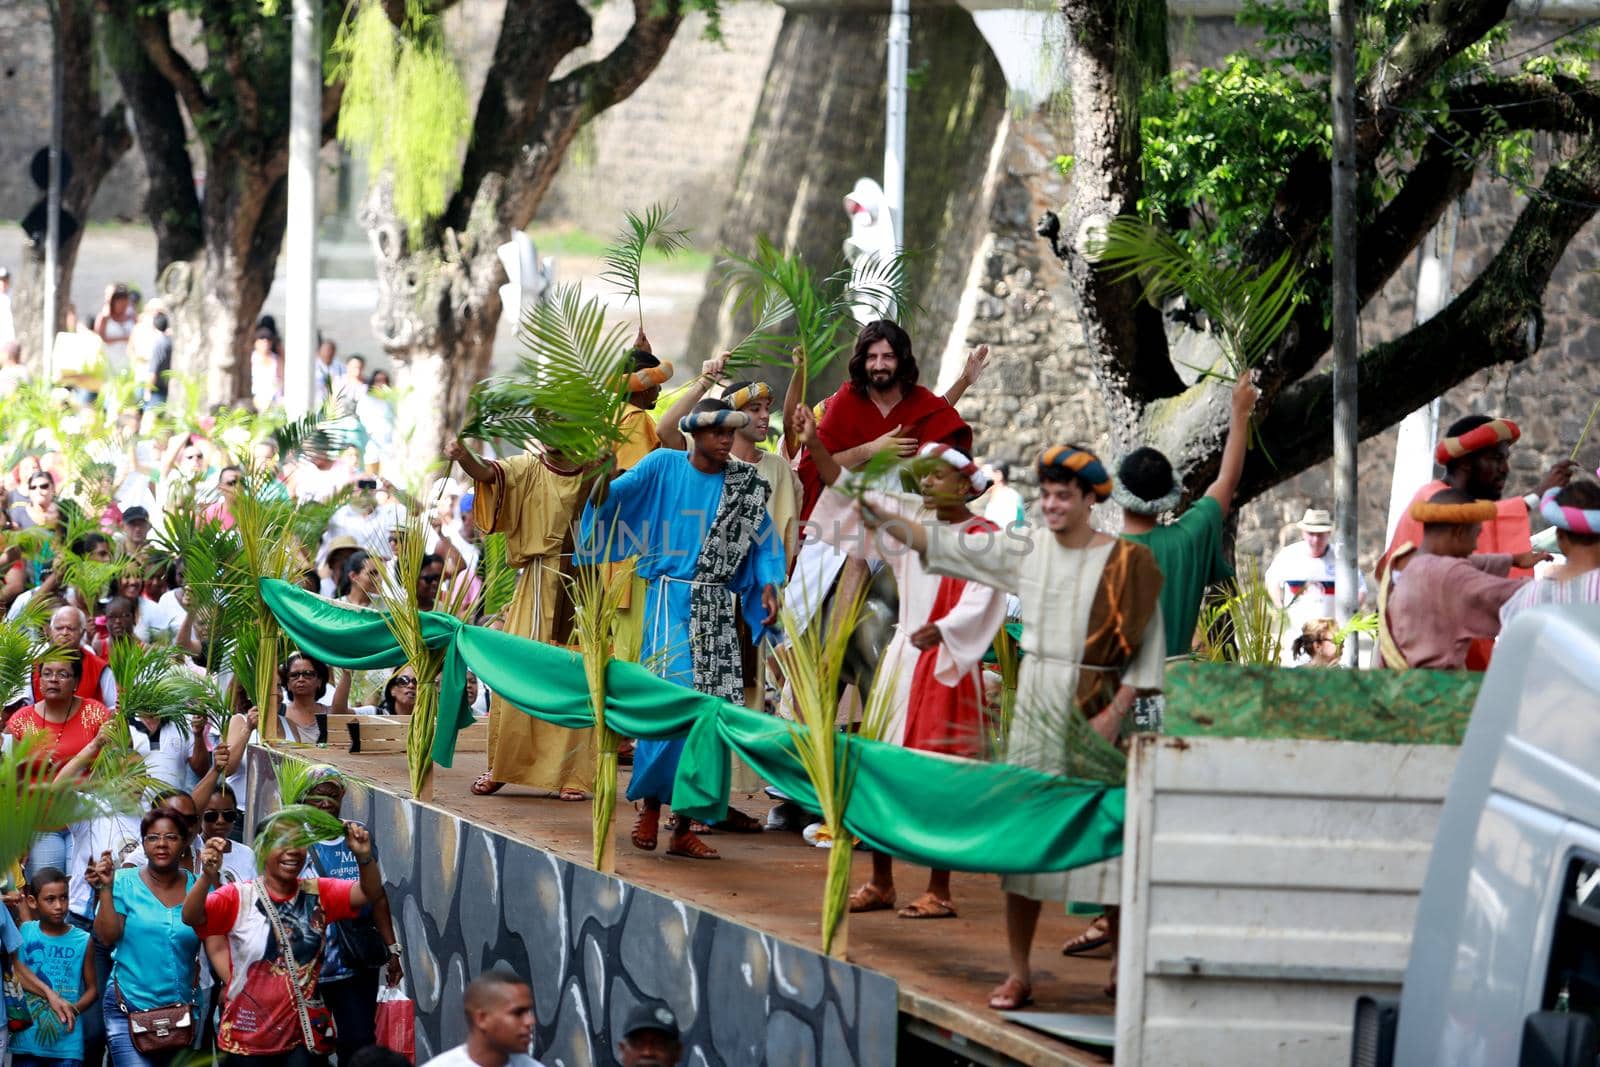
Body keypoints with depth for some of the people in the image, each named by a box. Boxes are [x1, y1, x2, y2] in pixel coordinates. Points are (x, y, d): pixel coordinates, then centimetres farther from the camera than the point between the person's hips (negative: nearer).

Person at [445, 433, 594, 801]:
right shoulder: (528, 469, 1)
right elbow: (487, 473, -15)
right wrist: (464, 456, -34)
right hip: (538, 588, 0)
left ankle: (572, 775, 3)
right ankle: (500, 768, 5)